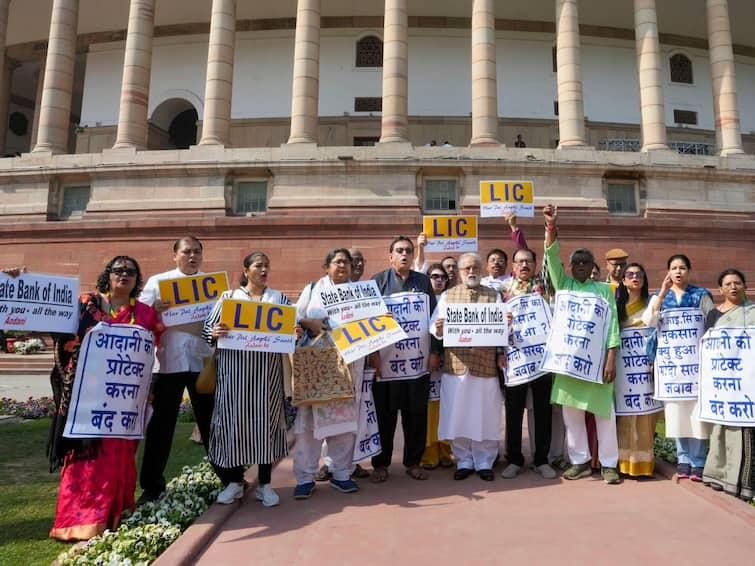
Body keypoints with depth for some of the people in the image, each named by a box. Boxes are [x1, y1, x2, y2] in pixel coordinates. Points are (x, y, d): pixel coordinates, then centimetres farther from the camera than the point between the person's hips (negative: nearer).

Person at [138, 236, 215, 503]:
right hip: (168, 362, -1)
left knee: (211, 421, 10)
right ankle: (152, 485, 20)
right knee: (161, 424, 6)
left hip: (203, 361, 1)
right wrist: (154, 311, -19)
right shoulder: (157, 281, 6)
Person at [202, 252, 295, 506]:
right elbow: (208, 327, 4)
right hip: (234, 368, 0)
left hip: (267, 370, 1)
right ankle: (234, 482, 17)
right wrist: (214, 333, -18)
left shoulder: (279, 298, 12)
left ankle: (264, 484, 15)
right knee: (233, 419, 0)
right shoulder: (228, 296, 9)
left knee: (266, 419, 2)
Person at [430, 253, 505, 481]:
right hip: (455, 364, 0)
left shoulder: (494, 296, 11)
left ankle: (484, 462, 22)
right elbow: (435, 325, 2)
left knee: (486, 415, 5)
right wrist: (437, 330, -20)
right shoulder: (447, 296, 10)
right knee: (457, 414, 5)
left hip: (486, 364, 0)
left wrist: (501, 353, -9)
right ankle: (464, 461, 22)